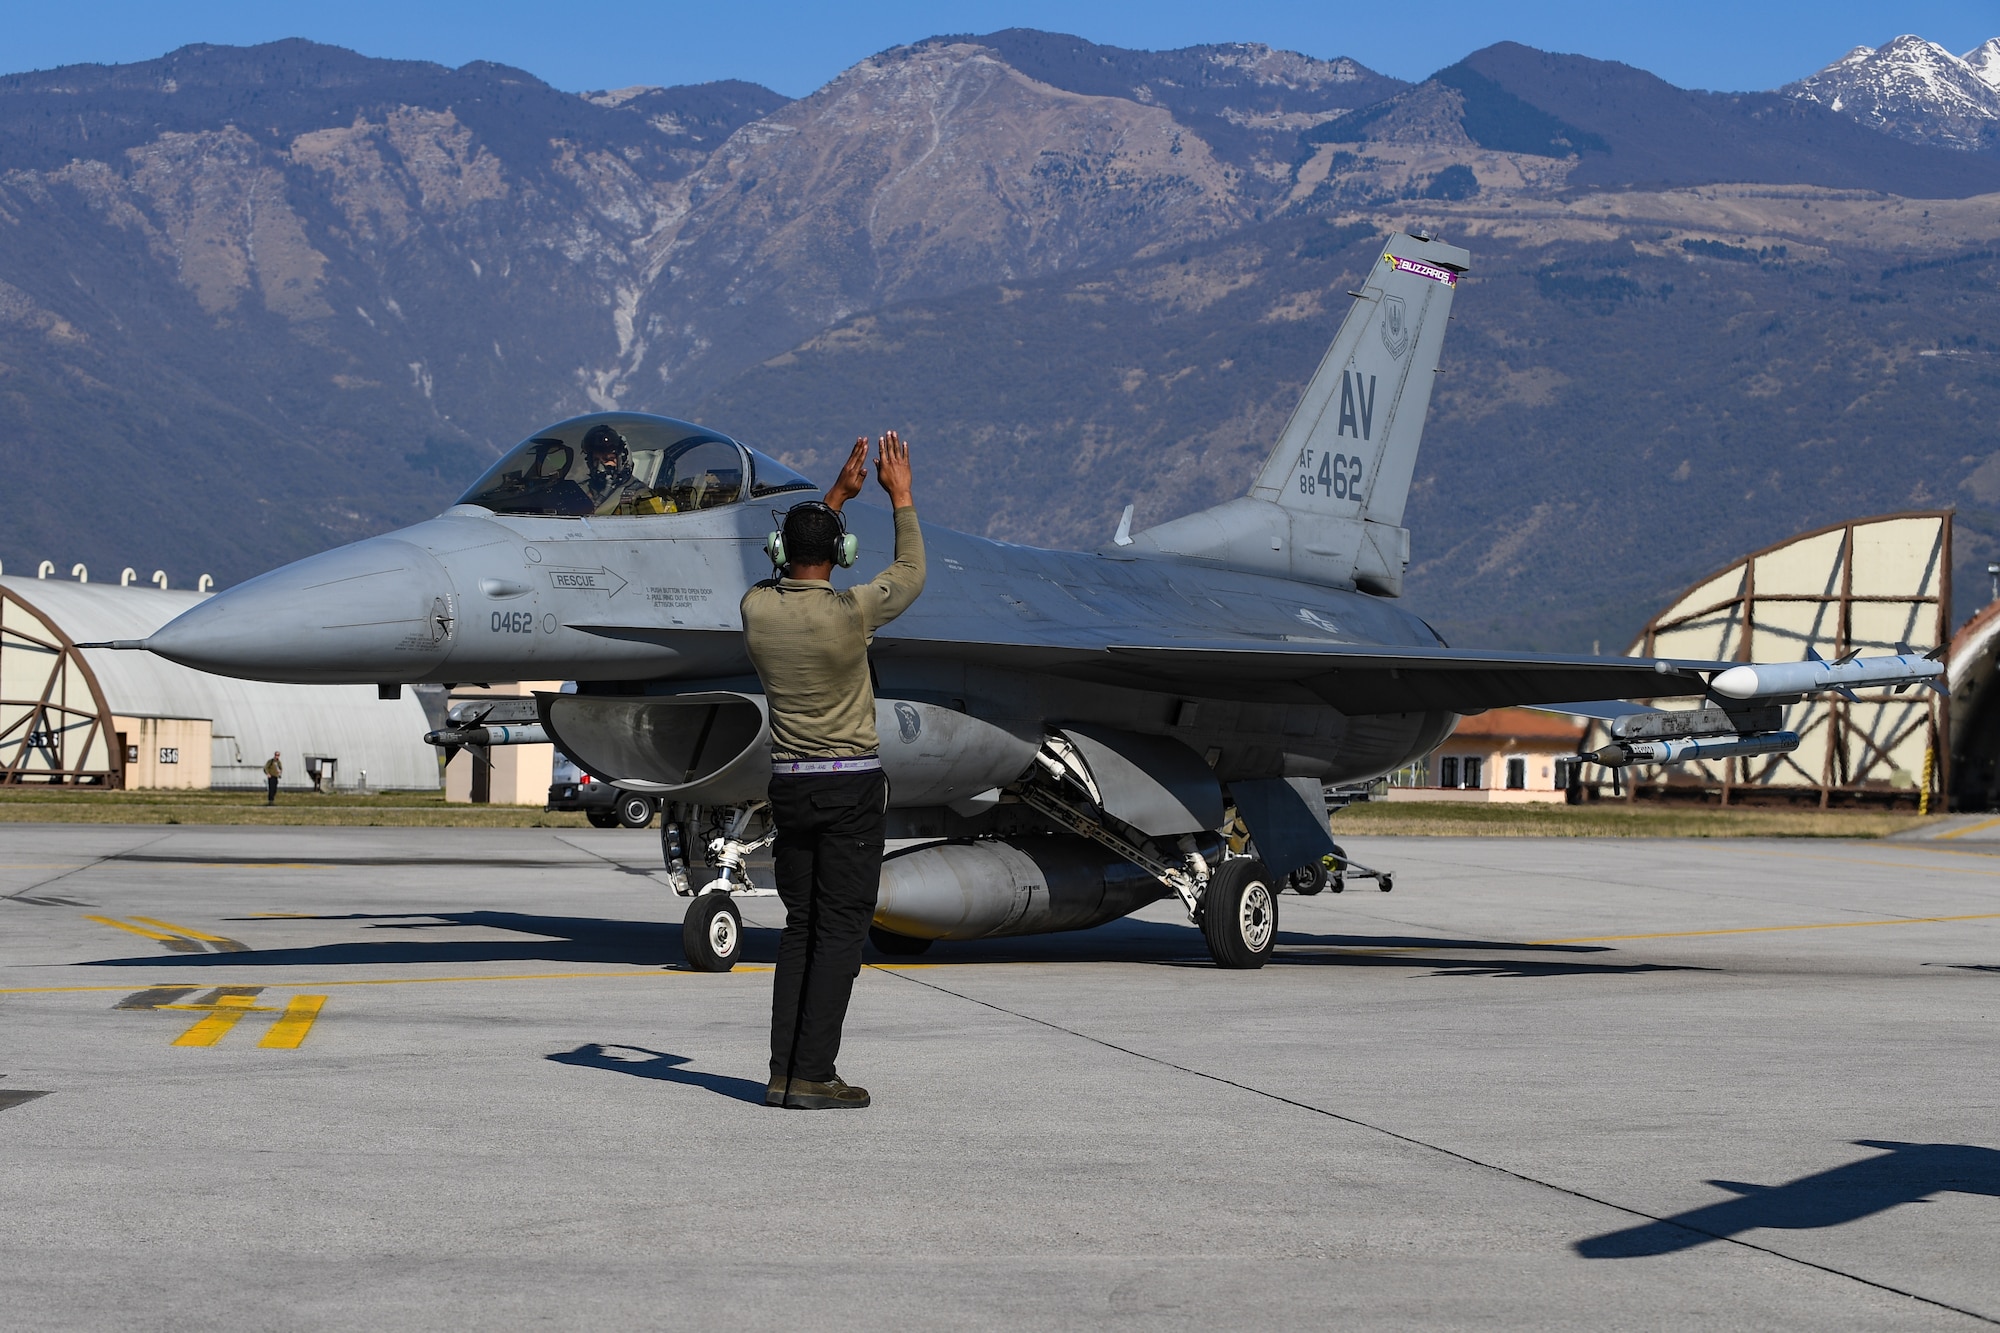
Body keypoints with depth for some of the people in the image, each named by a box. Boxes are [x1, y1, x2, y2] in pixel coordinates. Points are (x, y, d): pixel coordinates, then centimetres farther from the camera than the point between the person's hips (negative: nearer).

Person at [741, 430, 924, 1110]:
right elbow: (910, 576, 3)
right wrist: (900, 496, 14)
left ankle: (784, 1072, 8)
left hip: (788, 784, 6)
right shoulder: (846, 613, -16)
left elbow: (794, 572, 22)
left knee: (800, 928, 11)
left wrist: (838, 495, 26)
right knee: (840, 931, -2)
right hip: (851, 784, -5)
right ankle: (813, 1076, -5)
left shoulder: (756, 608, -2)